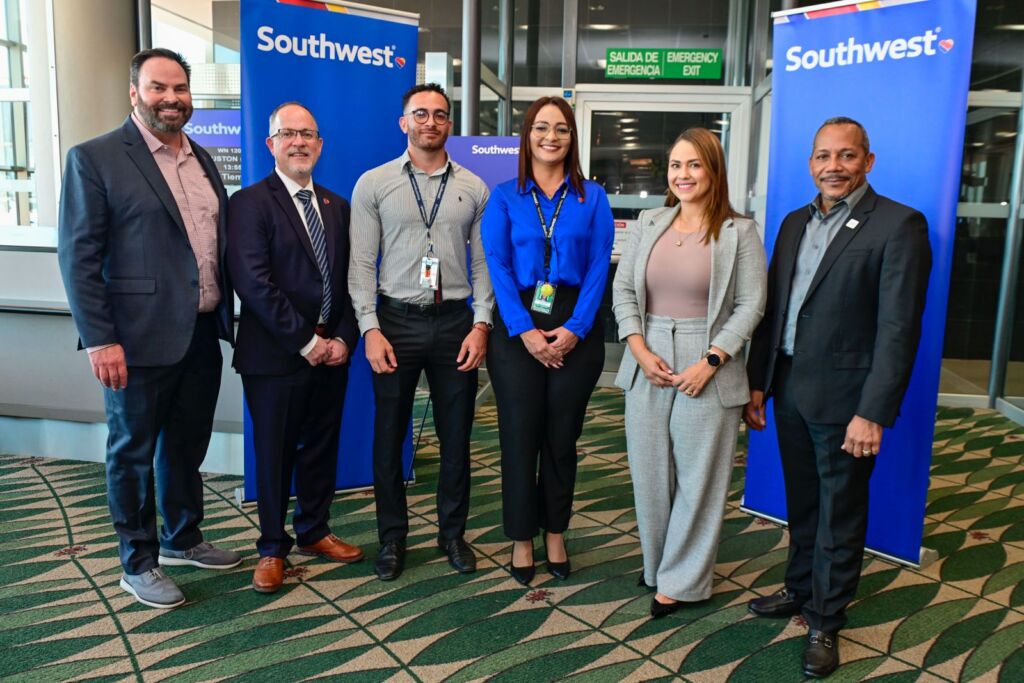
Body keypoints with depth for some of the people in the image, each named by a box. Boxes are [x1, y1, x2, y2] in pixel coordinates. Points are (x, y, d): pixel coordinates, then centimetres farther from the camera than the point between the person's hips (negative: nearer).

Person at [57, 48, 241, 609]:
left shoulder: (203, 160, 12)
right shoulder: (94, 158, -8)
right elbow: (78, 256, -11)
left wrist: (226, 316, 11)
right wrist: (99, 339, -16)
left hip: (201, 334, 6)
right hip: (140, 338, -6)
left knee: (186, 446, 19)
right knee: (133, 452, 9)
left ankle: (182, 539, 37)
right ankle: (138, 564, 26)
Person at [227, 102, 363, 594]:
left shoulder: (336, 206, 11)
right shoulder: (251, 202, -7)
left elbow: (349, 279, 9)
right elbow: (253, 282, -16)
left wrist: (343, 338, -4)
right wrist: (304, 342, -17)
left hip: (331, 350, 5)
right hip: (275, 354, -5)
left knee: (321, 447, 15)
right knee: (274, 454, 7)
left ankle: (314, 532, 33)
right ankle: (272, 548, 24)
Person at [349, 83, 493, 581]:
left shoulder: (473, 188, 7)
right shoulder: (373, 184, 2)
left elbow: (483, 262, 5)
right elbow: (361, 264, -1)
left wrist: (481, 324, -5)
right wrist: (370, 329, -9)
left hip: (455, 321, 1)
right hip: (396, 320, -1)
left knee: (456, 437, 9)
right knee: (389, 436, 8)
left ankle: (452, 532, 27)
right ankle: (392, 536, 25)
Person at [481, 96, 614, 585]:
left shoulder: (592, 198, 7)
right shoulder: (505, 197, 5)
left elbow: (598, 267, 0)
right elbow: (496, 266, -4)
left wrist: (575, 328, -12)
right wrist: (525, 330, -14)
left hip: (575, 330, 1)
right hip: (517, 329, 0)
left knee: (562, 437, 10)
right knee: (519, 435, 4)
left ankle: (555, 534, 26)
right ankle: (521, 538, 19)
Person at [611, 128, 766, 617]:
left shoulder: (738, 232, -2)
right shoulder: (649, 224, 8)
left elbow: (750, 305, -5)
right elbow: (623, 289, 7)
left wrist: (710, 361, -14)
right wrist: (640, 351, -6)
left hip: (707, 371, -3)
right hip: (648, 365, 4)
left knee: (698, 478, 5)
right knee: (650, 472, 12)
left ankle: (682, 580, 21)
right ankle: (656, 562, 32)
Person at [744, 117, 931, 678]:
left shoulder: (899, 225, -10)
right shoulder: (795, 223, 10)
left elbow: (898, 328, -15)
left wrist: (872, 412, -18)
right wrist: (757, 383, 9)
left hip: (842, 397, -5)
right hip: (789, 389, 6)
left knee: (839, 514, 9)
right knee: (801, 503, 20)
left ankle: (825, 620, 25)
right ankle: (800, 589, 39)